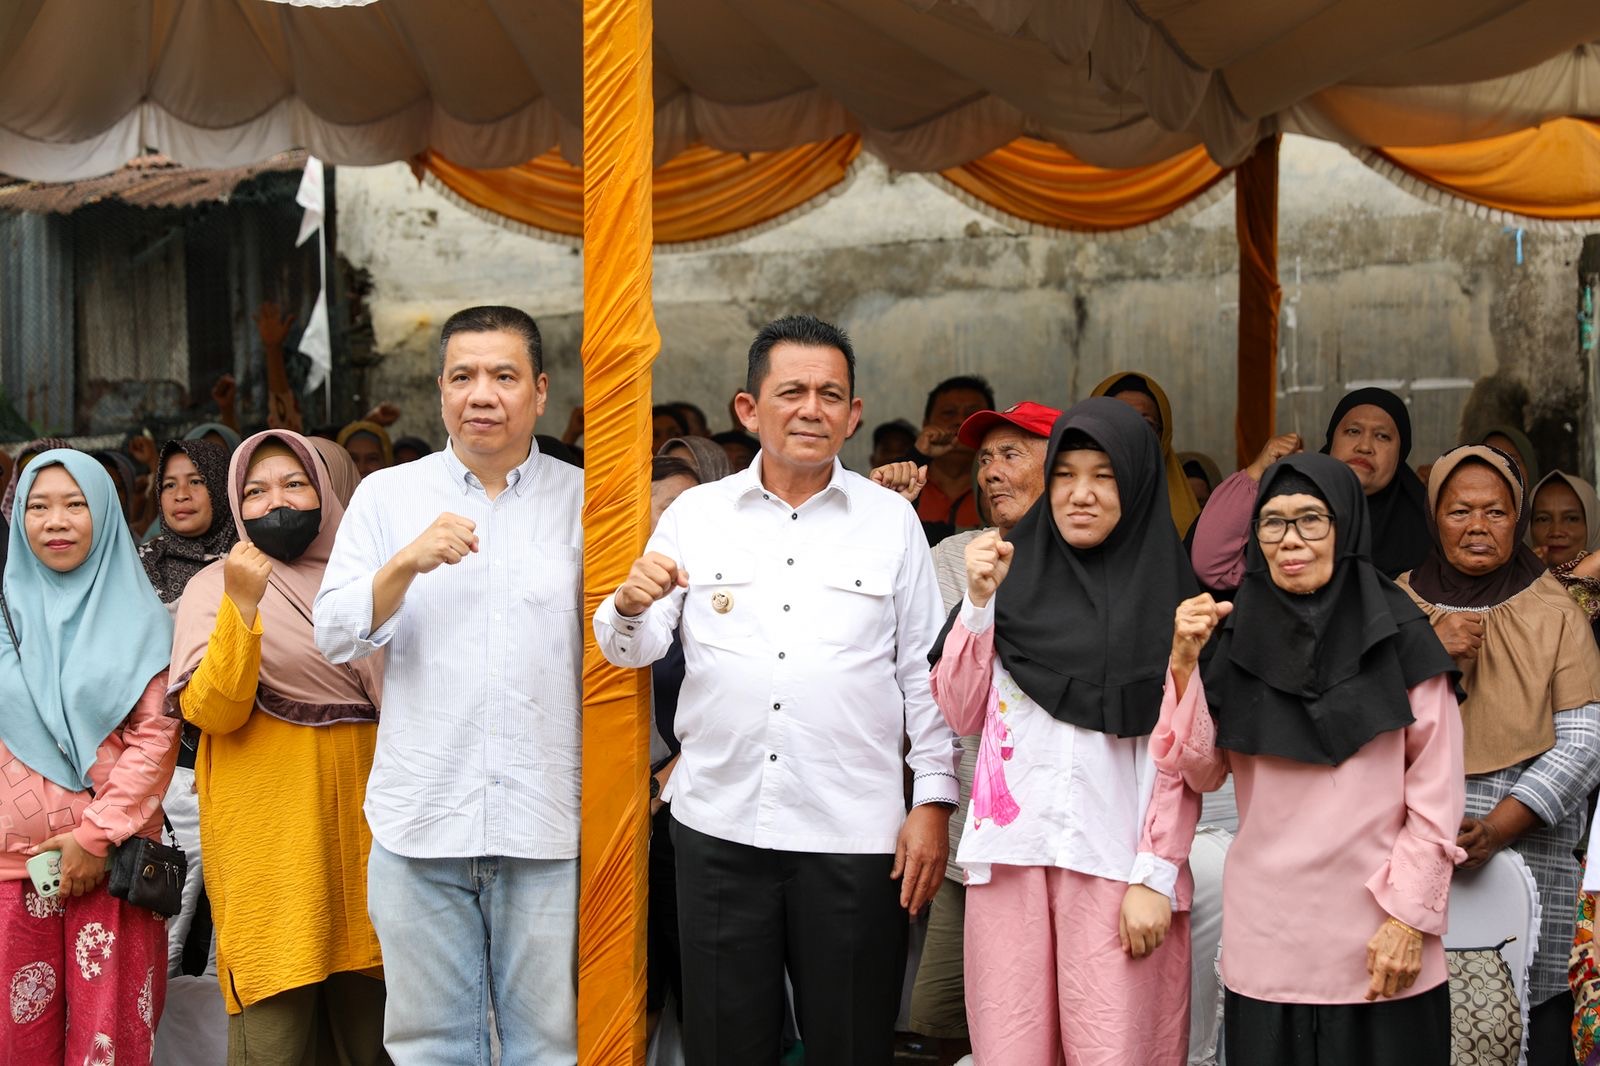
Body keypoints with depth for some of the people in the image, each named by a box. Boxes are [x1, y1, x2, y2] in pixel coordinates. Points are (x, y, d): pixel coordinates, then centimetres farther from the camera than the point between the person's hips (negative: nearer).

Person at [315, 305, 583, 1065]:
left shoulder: (583, 499, 6)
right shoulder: (387, 496, 7)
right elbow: (334, 637, -1)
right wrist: (407, 563, -16)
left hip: (547, 822, -1)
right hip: (421, 820, 1)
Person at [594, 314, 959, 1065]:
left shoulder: (892, 520, 5)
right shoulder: (695, 513, 6)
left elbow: (923, 672, 5)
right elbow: (632, 651, 4)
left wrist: (933, 802, -1)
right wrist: (631, 604, -19)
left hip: (852, 834, -1)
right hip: (719, 825, 1)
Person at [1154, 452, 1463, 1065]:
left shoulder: (1402, 638, -3)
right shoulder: (1236, 637, 6)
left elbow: (1436, 796, -4)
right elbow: (1202, 773, 1)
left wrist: (1410, 916, -10)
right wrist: (1185, 665, -10)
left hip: (1379, 940, -2)